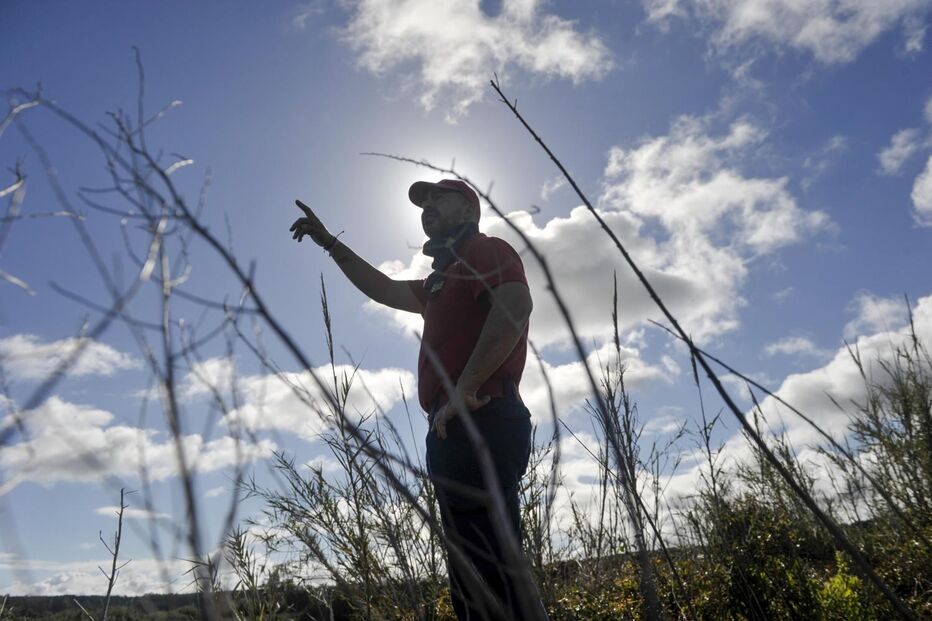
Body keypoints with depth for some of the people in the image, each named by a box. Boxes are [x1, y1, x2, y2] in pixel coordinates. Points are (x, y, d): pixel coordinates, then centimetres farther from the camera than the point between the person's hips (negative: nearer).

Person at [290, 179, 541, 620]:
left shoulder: (484, 250, 3)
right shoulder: (446, 279, 32)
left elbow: (516, 304, -18)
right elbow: (384, 289, 42)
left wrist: (465, 389, -23)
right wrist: (329, 243, 41)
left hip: (476, 423, -10)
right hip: (462, 429, 10)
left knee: (491, 571, -14)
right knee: (475, 576, 11)